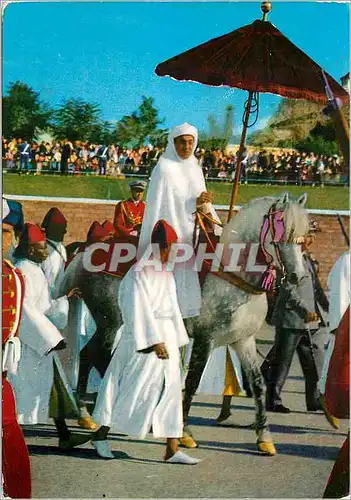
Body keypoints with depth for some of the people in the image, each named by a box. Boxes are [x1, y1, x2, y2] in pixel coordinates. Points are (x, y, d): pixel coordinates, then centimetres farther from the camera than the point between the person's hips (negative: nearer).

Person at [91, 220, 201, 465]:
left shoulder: (167, 274, 13)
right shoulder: (139, 273, -12)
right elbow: (141, 309, -17)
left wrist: (177, 341, 14)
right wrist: (154, 341, -21)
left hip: (167, 336, 8)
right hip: (144, 338, -8)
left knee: (171, 390, 5)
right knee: (134, 389, -2)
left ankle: (172, 449, 7)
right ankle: (101, 435, 15)